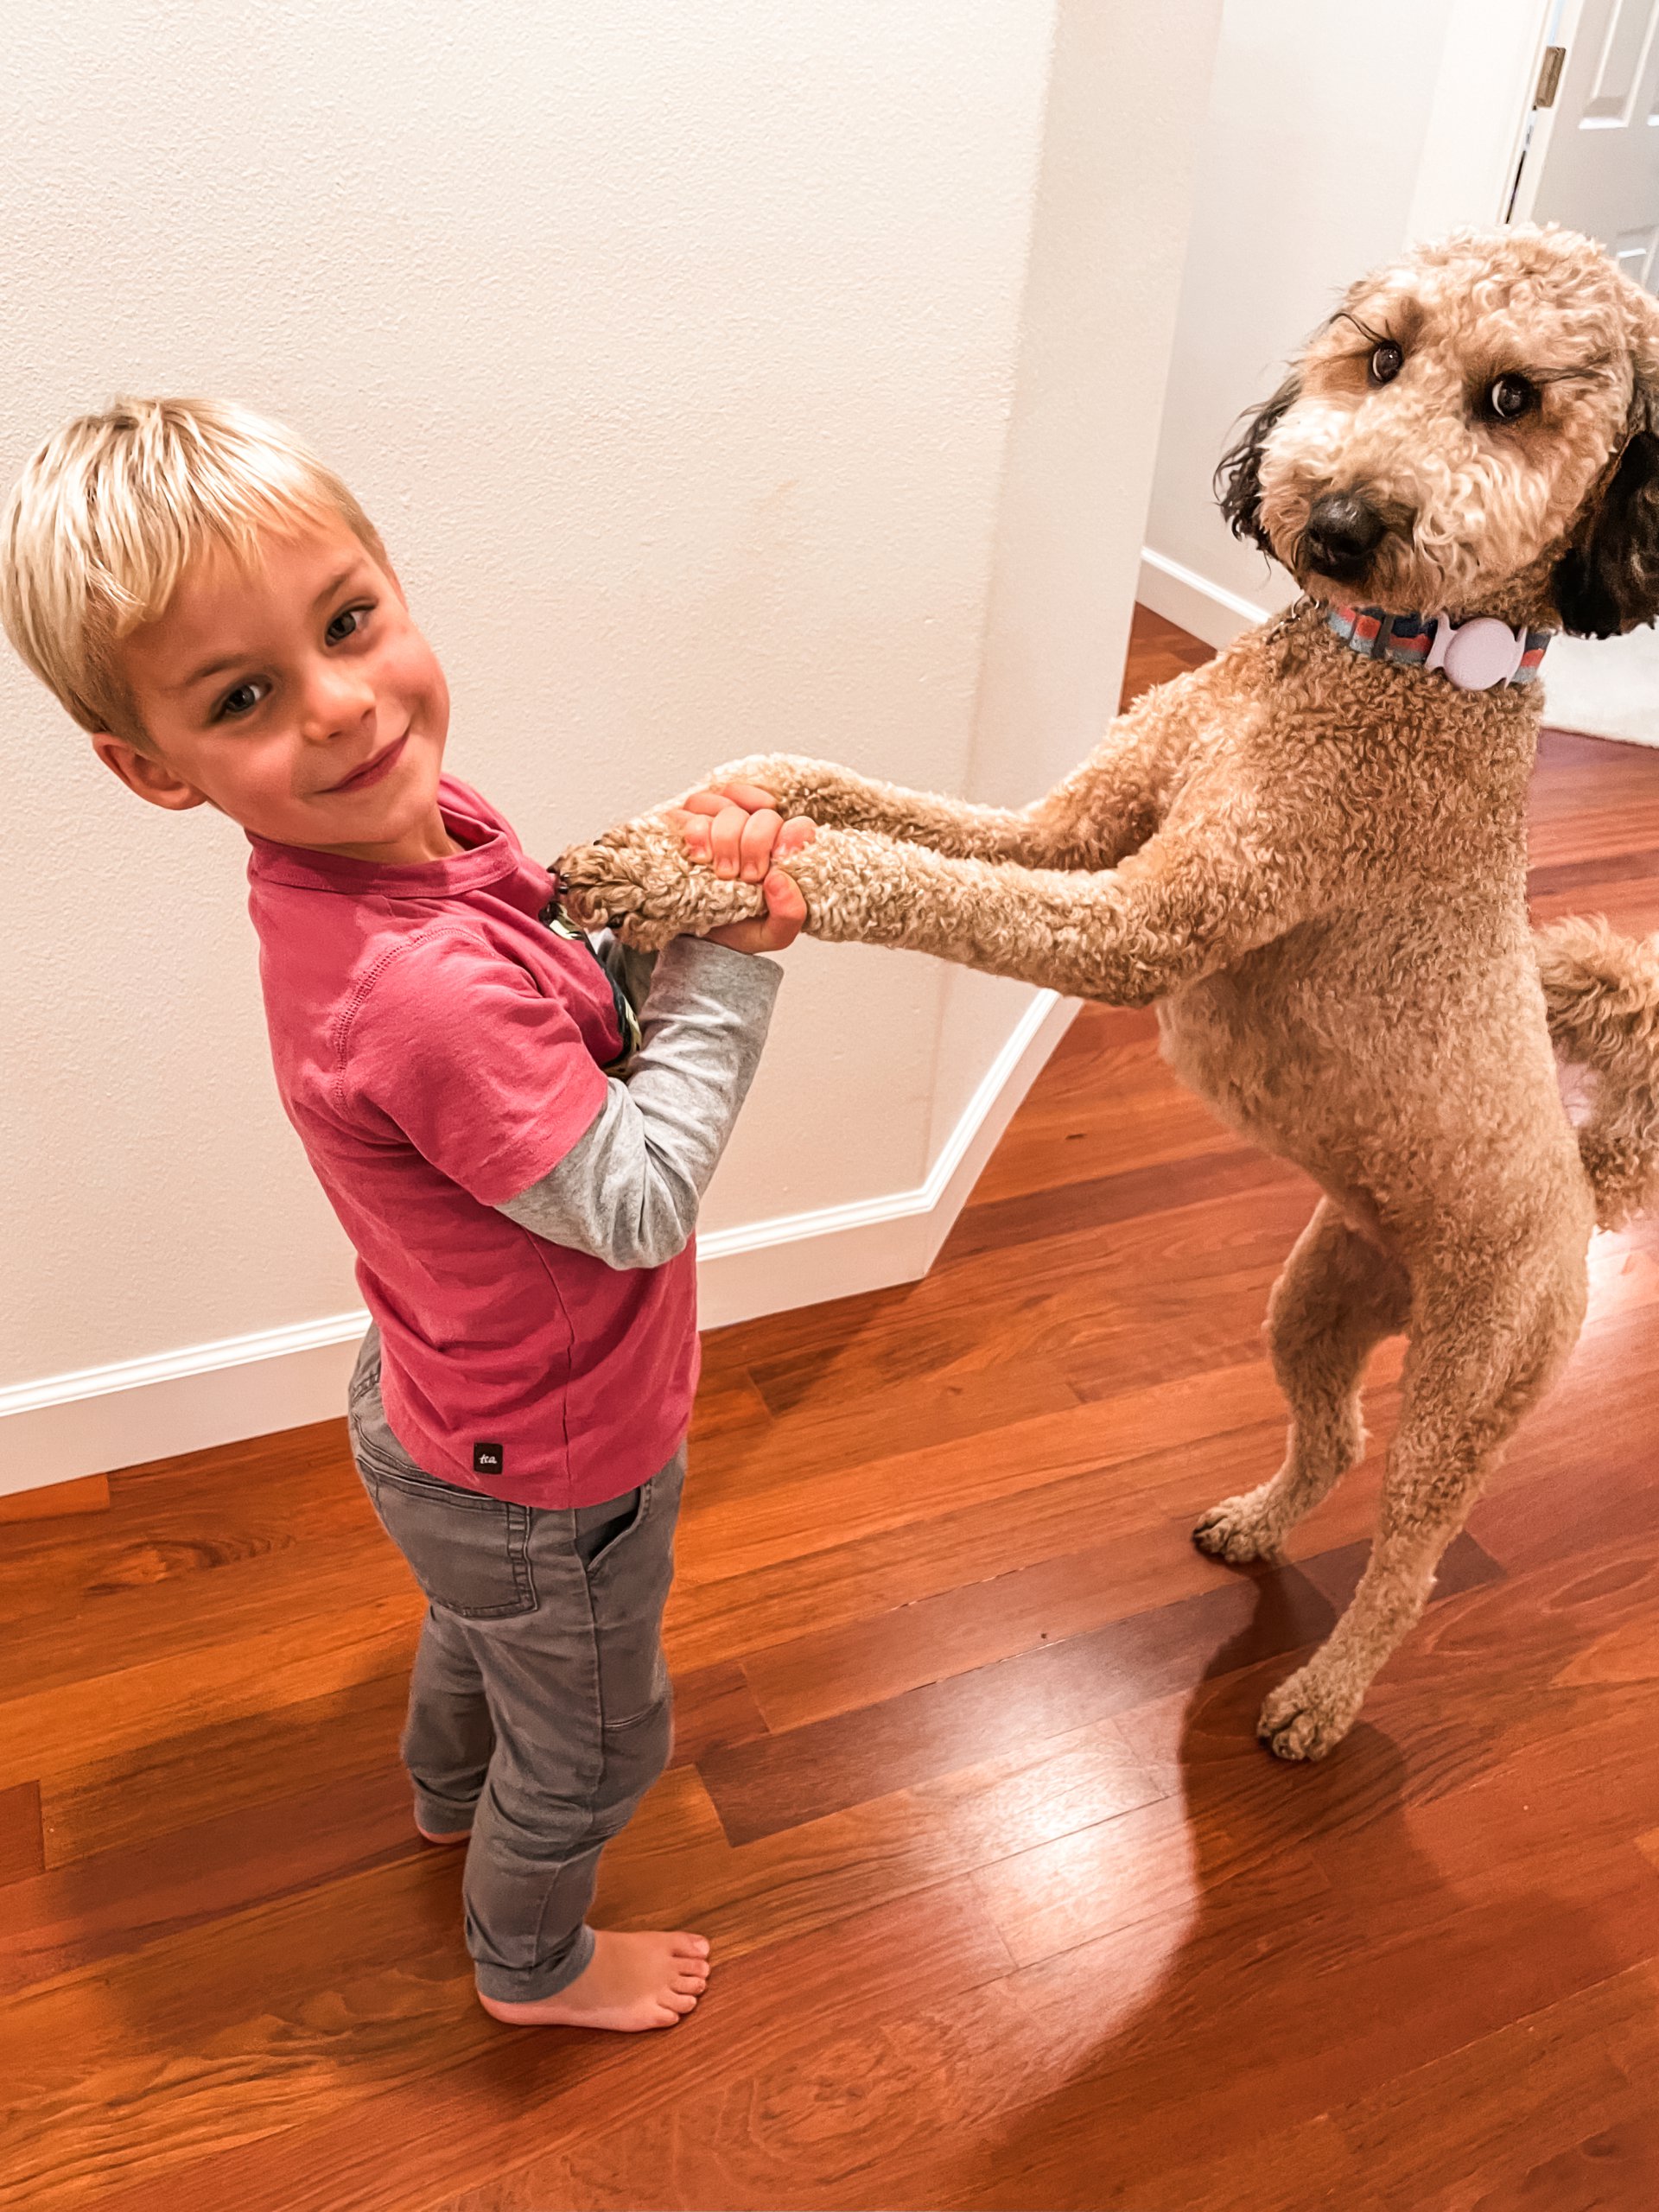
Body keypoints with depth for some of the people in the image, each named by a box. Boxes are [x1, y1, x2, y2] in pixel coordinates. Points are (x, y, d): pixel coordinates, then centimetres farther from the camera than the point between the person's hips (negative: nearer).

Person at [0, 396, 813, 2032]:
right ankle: (532, 1962, 54)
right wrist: (728, 961, -25)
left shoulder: (413, 827, -14)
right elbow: (641, 1202, -32)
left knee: (480, 1623, 38)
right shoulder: (420, 990, -41)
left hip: (449, 1415, 9)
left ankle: (448, 1795, 70)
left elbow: (551, 981, -2)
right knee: (591, 1743, 23)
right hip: (546, 1472, -8)